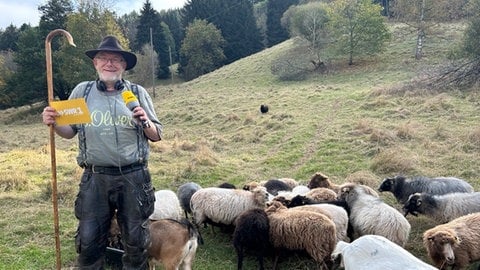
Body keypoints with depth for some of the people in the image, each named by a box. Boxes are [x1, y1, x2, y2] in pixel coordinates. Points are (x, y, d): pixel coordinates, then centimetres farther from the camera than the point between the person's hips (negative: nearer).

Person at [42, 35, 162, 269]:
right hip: (95, 178, 1)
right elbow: (70, 132, 11)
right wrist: (53, 124, -9)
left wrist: (145, 122, -15)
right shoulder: (82, 91, 3)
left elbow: (156, 136, 5)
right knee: (88, 239, 11)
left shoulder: (138, 93, 1)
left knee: (135, 238, 13)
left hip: (133, 177, 0)